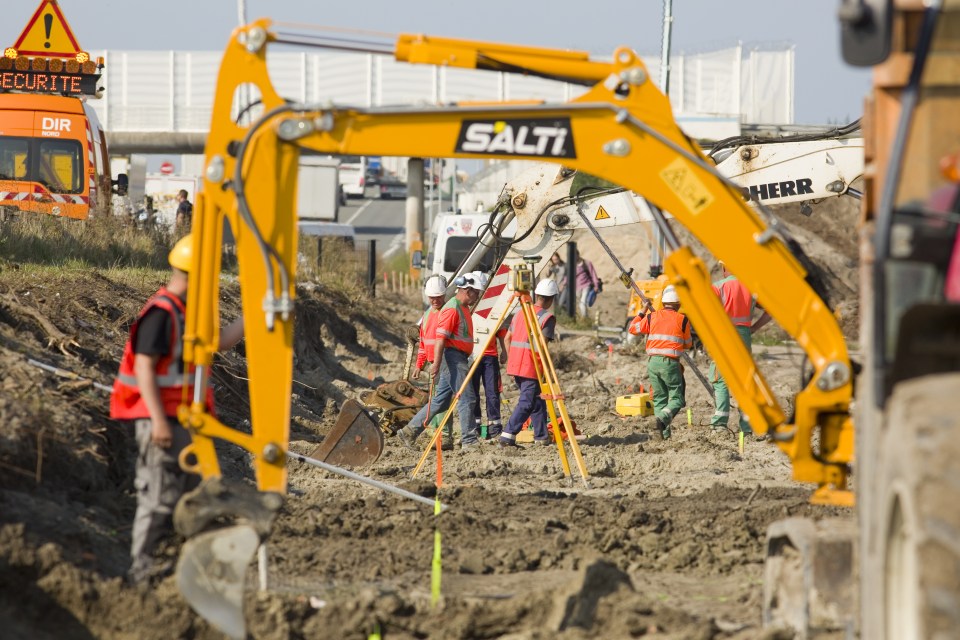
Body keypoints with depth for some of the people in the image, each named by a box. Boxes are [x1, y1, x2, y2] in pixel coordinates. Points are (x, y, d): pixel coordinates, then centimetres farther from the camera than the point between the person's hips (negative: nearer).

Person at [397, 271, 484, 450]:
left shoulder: (464, 309, 17)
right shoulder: (452, 309, -14)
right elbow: (441, 338, -20)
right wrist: (436, 363, -26)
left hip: (459, 359, 10)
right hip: (453, 356, -10)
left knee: (440, 401, 10)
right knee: (466, 398, -9)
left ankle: (410, 431, 14)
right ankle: (469, 440, -8)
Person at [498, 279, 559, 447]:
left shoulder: (520, 313, 13)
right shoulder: (547, 317, -8)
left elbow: (508, 338, 14)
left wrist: (511, 360, 22)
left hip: (515, 365, 7)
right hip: (532, 368, -7)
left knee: (536, 401, 18)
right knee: (527, 403, -6)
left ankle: (541, 436, 20)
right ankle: (508, 436, -18)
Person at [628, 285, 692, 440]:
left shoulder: (652, 317, 6)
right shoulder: (682, 320, 0)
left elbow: (632, 328, 20)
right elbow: (688, 344, 14)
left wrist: (642, 312, 32)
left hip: (653, 362, 4)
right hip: (670, 363, -4)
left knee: (659, 398, 12)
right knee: (676, 398, 1)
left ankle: (665, 433, 2)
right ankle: (663, 418, -28)